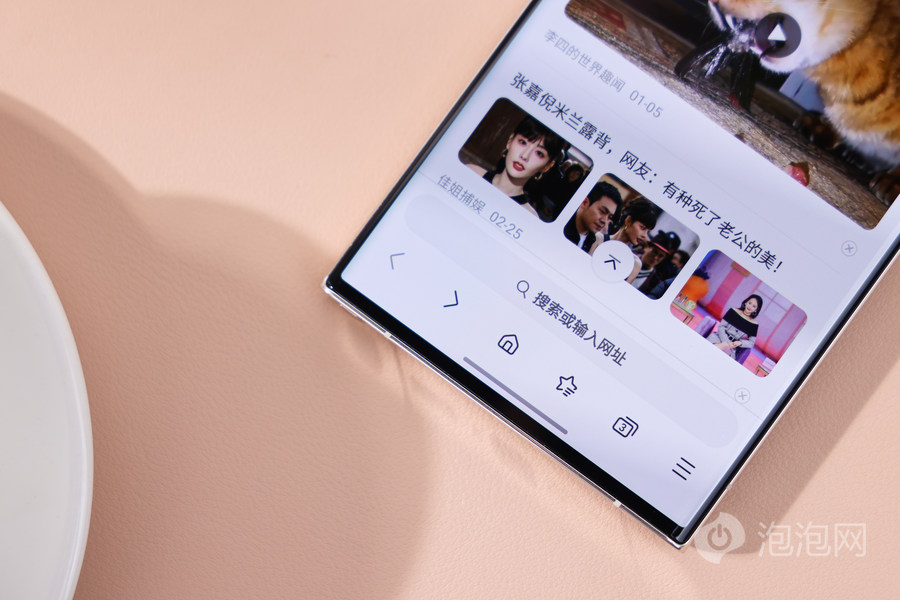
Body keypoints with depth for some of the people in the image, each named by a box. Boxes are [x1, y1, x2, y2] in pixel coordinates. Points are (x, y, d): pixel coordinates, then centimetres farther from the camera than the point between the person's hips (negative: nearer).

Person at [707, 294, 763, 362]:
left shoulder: (754, 325, 7)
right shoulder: (733, 312, 6)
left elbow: (751, 342, 10)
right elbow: (721, 326, 2)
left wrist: (740, 342, -11)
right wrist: (726, 342, -14)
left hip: (732, 347, 0)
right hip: (721, 337, 0)